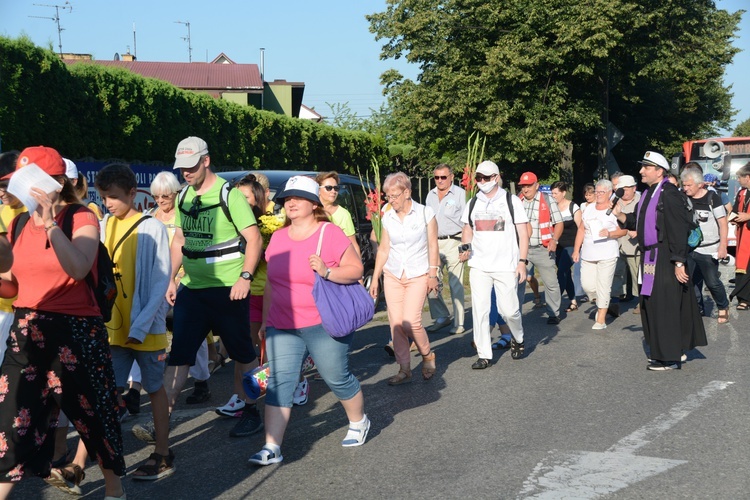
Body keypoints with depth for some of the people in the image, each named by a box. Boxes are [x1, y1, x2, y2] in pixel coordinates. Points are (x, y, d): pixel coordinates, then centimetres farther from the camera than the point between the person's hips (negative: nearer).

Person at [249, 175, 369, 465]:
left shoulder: (330, 234, -6)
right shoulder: (278, 238, 11)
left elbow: (356, 268, -7)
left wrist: (327, 272, -24)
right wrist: (265, 320, 18)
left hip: (323, 325, -4)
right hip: (282, 327, 4)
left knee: (337, 378, 7)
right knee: (279, 382, -3)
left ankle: (358, 423, 34)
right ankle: (272, 448, -2)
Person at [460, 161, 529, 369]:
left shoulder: (511, 201, 1)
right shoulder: (473, 204, 11)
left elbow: (523, 233, 0)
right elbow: (467, 230, 22)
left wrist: (522, 262, -8)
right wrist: (465, 248, 2)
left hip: (506, 266, -3)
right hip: (478, 266, 3)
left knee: (509, 310, -3)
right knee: (480, 310, -2)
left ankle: (518, 339, 28)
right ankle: (484, 355, 6)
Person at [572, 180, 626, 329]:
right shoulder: (589, 208, 14)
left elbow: (623, 230, -4)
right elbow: (581, 230, 16)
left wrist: (610, 234, -23)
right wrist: (576, 249, 11)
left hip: (607, 255, -5)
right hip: (588, 254, 5)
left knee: (603, 286, -5)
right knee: (587, 285, -1)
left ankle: (601, 319, 3)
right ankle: (602, 304, 28)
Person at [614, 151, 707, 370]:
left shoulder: (669, 193, -16)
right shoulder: (648, 194, 13)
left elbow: (678, 230, -19)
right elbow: (638, 222, 18)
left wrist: (679, 262, -21)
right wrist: (619, 215, 1)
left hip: (666, 260, -10)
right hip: (650, 258, 10)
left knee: (664, 305, -5)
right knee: (650, 305, 15)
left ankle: (670, 358, 4)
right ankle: (676, 350, 28)